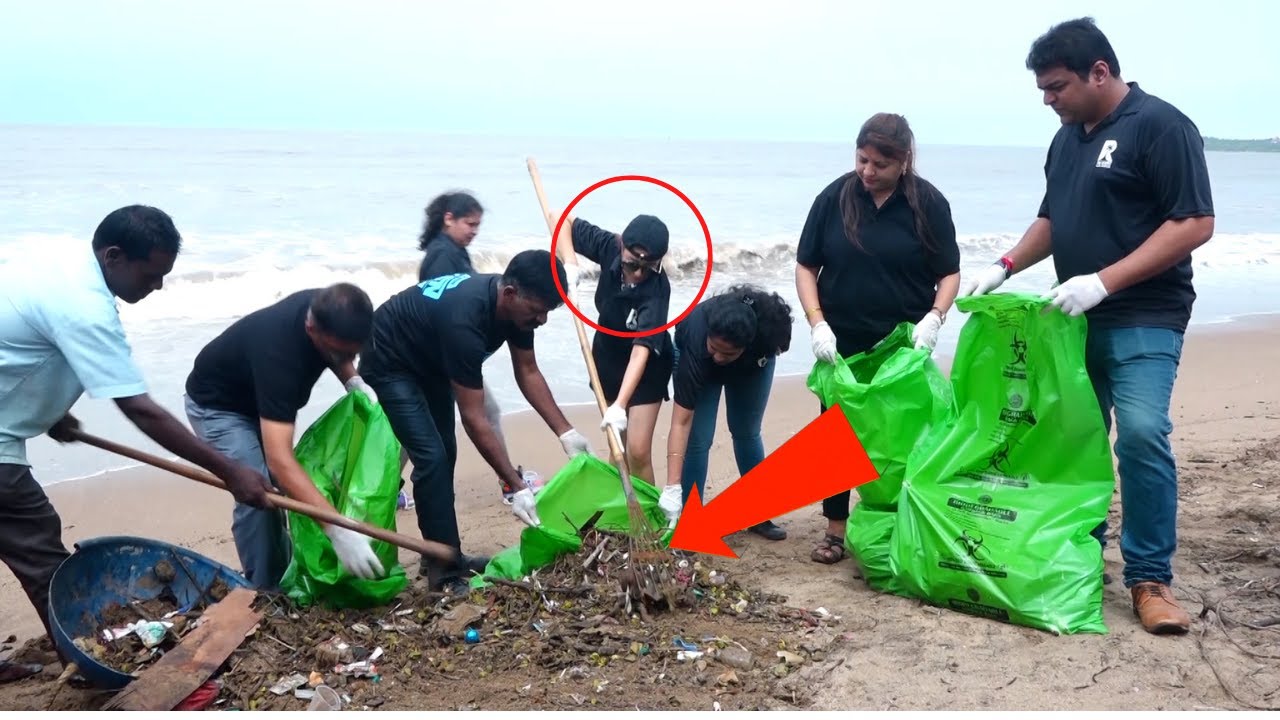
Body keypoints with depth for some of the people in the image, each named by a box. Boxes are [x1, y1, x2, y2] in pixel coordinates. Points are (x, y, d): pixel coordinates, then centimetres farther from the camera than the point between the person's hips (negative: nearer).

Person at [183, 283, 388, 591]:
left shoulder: (326, 307, -23)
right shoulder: (278, 349, -44)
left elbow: (339, 354, 5)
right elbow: (279, 459, -49)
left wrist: (354, 382, -17)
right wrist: (337, 530, -56)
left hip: (259, 398, 7)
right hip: (217, 405, -7)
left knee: (280, 490, 8)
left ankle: (285, 579, 20)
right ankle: (265, 594, -7)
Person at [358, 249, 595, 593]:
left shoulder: (515, 304, -17)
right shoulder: (464, 320, -41)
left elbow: (528, 373, -1)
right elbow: (474, 419, -36)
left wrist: (566, 432, -7)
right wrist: (517, 488, -33)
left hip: (430, 359, 9)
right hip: (389, 363, -9)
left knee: (444, 454, 13)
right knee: (431, 457, -16)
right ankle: (445, 571, -9)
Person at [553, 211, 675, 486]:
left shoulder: (656, 289, -35)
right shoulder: (610, 247, -23)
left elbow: (641, 350, -42)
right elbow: (563, 221, -13)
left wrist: (620, 405, -51)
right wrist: (570, 266, -28)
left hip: (647, 366, -4)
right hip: (608, 354, 4)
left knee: (638, 452, -11)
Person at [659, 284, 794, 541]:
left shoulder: (768, 324, -41)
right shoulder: (696, 339, -44)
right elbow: (681, 422, -42)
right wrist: (672, 488, -45)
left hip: (754, 361, 2)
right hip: (694, 360, -2)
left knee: (747, 432, 7)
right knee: (698, 438, -12)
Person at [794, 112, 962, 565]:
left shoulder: (927, 203, -6)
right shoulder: (834, 198, -3)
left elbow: (949, 273, -1)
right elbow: (806, 266, 1)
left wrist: (934, 317, -19)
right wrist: (818, 323, -11)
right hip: (841, 342, 2)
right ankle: (836, 529, 18)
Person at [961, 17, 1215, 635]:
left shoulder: (1160, 126, -11)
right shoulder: (1067, 140, 13)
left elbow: (1195, 223, -16)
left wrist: (1104, 281, -23)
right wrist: (1004, 268, 7)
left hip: (1144, 320, -7)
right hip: (1079, 321, 8)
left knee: (1142, 435, -17)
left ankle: (1150, 579, -6)